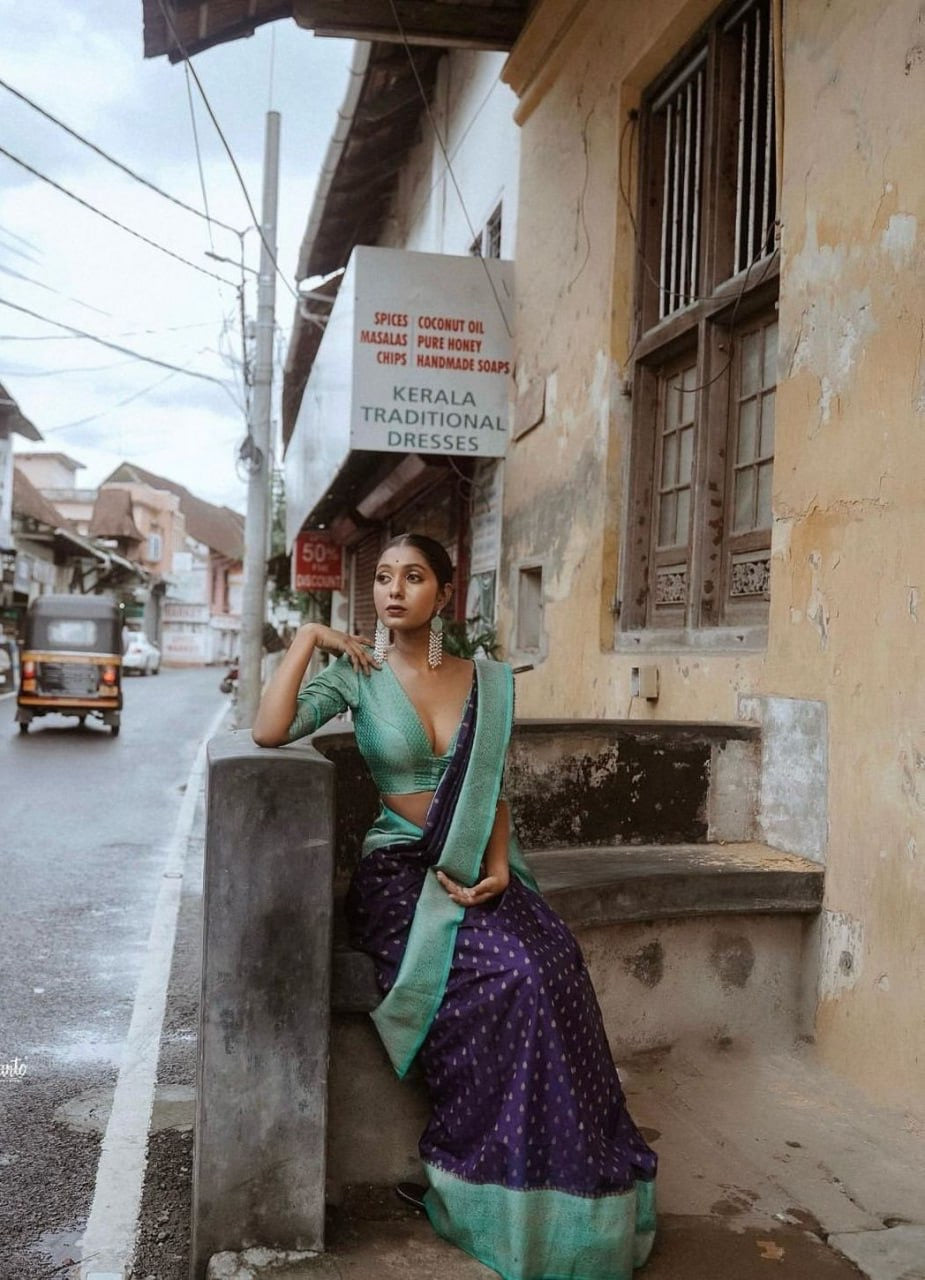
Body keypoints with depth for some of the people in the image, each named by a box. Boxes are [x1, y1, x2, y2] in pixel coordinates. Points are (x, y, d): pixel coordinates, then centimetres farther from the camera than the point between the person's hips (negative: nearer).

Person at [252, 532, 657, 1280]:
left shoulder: (489, 681, 9)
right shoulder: (359, 674, 1)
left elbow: (493, 789, 11)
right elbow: (269, 731, -13)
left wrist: (496, 868, -5)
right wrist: (308, 638, -10)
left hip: (478, 869, 3)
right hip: (399, 871, -3)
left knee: (555, 965, -26)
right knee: (514, 975, -27)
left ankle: (569, 1186, -9)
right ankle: (505, 1193, -9)